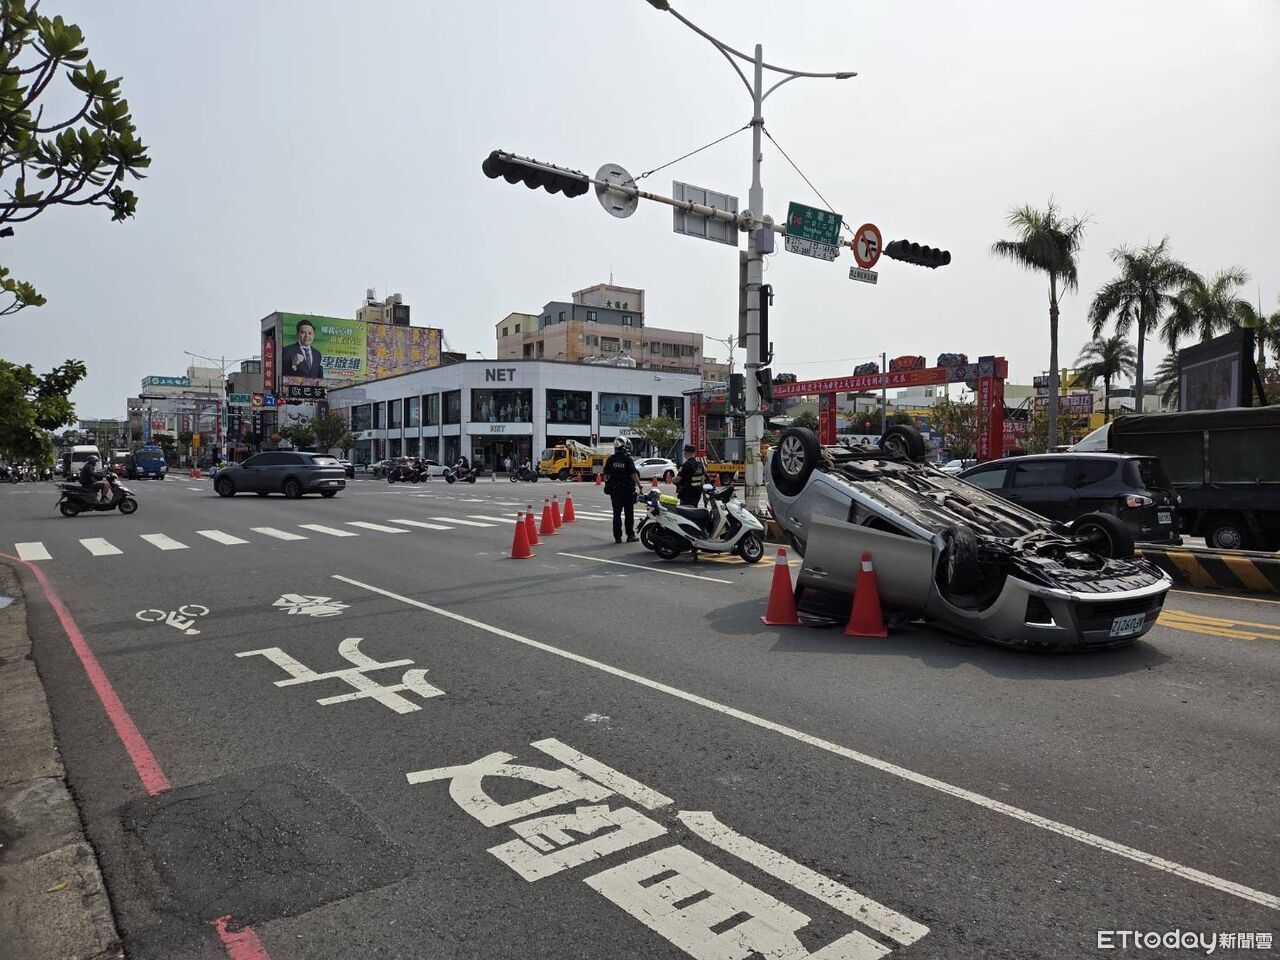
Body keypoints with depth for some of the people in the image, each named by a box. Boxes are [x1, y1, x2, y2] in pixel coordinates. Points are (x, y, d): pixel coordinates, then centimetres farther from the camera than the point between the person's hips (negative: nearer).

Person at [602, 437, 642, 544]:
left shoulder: (610, 460, 2)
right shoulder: (628, 459, -9)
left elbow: (606, 475, 3)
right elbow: (633, 474, -14)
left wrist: (607, 485, 14)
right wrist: (640, 486, -11)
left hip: (614, 491, 3)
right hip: (628, 490, -3)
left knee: (617, 514, 7)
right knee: (629, 514, 7)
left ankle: (617, 537, 6)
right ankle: (630, 535, 9)